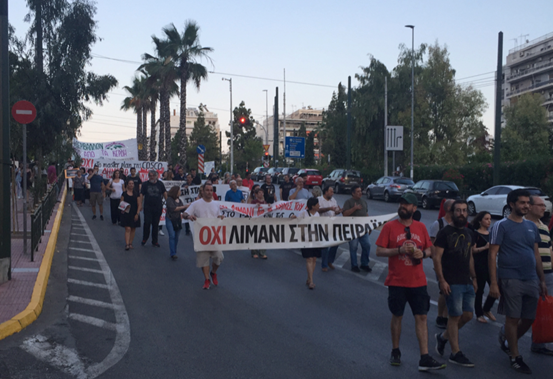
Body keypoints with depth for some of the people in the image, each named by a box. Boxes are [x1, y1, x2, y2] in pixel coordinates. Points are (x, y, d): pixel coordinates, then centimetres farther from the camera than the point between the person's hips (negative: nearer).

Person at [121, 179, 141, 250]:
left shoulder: (136, 194, 2)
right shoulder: (124, 193, 2)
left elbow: (139, 205, 1)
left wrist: (137, 214, -6)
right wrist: (122, 209, -14)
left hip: (134, 214, 2)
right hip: (126, 213, -1)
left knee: (133, 229, 7)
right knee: (127, 229, -9)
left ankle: (130, 243, 19)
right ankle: (127, 244, -13)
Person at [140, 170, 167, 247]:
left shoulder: (160, 184, 6)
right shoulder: (145, 184, 3)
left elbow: (164, 193, 12)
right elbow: (141, 195, 3)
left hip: (158, 207, 1)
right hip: (148, 207, -1)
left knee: (156, 224, 7)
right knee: (147, 223, -6)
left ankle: (154, 241, 17)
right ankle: (145, 238, 16)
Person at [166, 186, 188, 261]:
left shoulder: (179, 200, 9)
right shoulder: (169, 199, -8)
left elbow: (182, 210, 14)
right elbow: (173, 208, -18)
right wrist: (184, 206, -17)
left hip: (178, 220, 6)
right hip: (170, 220, -6)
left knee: (176, 237, 6)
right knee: (172, 236, -11)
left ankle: (174, 253, 16)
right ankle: (173, 254, -9)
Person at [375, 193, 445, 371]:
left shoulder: (421, 227, 5)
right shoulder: (389, 226, -4)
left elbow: (429, 250, 14)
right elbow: (379, 251, -8)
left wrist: (423, 253, -9)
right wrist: (400, 250, -20)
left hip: (418, 281, 3)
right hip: (397, 281, -2)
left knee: (421, 317, 1)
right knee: (397, 316, 9)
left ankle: (425, 359, 6)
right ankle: (395, 352, 27)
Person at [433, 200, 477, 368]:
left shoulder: (469, 233, 14)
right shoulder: (445, 232, -8)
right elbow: (436, 257, -11)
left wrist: (474, 278, 18)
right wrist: (442, 280, -17)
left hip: (467, 282, 7)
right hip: (451, 283, -7)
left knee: (468, 315, 7)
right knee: (455, 316, -3)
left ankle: (443, 337, 27)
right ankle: (455, 353, 8)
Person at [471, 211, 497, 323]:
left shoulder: (491, 234, 13)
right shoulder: (476, 234, -6)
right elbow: (473, 250, -13)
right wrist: (485, 247, -24)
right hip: (479, 264, -6)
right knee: (480, 290, 2)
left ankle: (486, 309, 22)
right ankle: (479, 314, 16)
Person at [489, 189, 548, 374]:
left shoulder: (531, 226, 12)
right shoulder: (501, 226, -6)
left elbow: (536, 254, 17)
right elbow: (492, 255, -9)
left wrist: (542, 280, 13)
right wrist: (494, 283, -14)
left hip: (531, 280, 6)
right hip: (511, 280, -6)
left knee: (529, 319, 10)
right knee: (513, 318, 1)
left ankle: (506, 338, 35)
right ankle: (515, 357, 16)